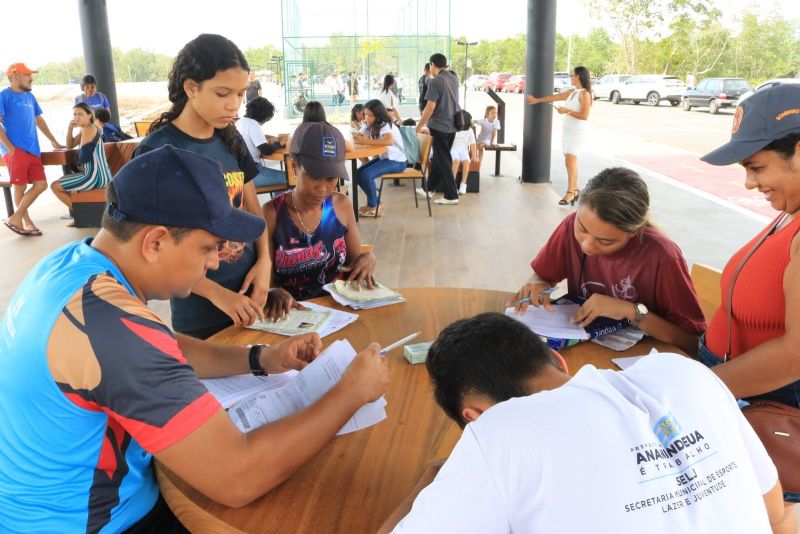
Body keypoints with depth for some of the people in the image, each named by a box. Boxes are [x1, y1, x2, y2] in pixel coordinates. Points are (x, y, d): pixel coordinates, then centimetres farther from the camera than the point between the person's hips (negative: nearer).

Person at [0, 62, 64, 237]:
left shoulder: (29, 96, 20)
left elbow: (39, 120, 29)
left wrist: (53, 141, 27)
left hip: (32, 149, 7)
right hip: (15, 150, -7)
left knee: (41, 185, 1)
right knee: (20, 186, -5)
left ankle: (15, 218, 8)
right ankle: (26, 221, 6)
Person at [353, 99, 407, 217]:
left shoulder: (385, 125, -21)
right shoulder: (369, 125, 5)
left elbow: (390, 141, -40)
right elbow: (357, 136, 5)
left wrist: (367, 141, -39)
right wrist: (356, 138, -20)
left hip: (397, 161, -9)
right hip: (383, 158, 9)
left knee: (366, 175, -23)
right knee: (358, 174, -4)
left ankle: (373, 206, -4)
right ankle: (373, 202, 8)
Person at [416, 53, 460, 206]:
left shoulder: (435, 81, -16)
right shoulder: (454, 79, 8)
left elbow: (431, 107, -19)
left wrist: (420, 124, -11)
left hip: (439, 126, -8)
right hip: (452, 125, 8)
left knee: (443, 161, -1)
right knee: (438, 158, 17)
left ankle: (452, 196, 2)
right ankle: (429, 189, 29)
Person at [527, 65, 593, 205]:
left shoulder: (585, 94, -12)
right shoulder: (571, 92, 12)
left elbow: (584, 116, -19)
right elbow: (554, 97, 23)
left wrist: (567, 111, -17)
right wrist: (537, 100, 31)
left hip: (577, 133, -8)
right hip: (567, 131, 8)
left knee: (571, 161, -14)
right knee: (569, 162, 6)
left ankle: (570, 193, -13)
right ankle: (575, 189, 13)